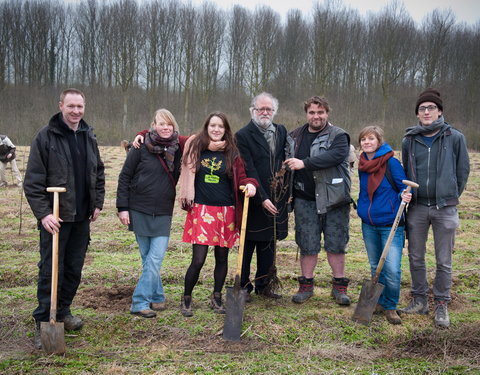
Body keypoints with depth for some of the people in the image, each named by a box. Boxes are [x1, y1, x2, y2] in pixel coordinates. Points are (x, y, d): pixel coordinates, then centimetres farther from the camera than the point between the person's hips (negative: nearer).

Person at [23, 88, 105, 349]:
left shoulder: (88, 137, 9)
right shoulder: (46, 137, -9)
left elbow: (98, 173, 18)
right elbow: (33, 180, -12)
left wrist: (98, 203, 11)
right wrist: (43, 213, -18)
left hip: (82, 217, 6)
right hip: (55, 217, -5)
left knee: (74, 269, 13)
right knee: (50, 270, -1)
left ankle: (63, 312, 29)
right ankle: (43, 322, 10)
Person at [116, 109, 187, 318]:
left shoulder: (178, 148, 1)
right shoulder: (141, 148, -6)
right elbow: (125, 177, -3)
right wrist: (123, 208, -7)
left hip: (163, 213, 2)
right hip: (139, 210, -1)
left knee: (155, 259, -5)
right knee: (147, 257, 7)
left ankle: (140, 302, 7)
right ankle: (157, 297, 16)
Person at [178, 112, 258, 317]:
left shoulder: (232, 153, 5)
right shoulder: (194, 147, 2)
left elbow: (241, 177, 5)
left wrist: (250, 184, -17)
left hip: (226, 211, 2)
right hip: (201, 210, -2)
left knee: (222, 257, 11)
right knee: (198, 259, -7)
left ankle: (217, 298, 30)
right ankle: (186, 299, 13)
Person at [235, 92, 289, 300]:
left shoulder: (281, 132, 11)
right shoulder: (243, 135, -7)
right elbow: (249, 171, -13)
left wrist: (285, 192, 3)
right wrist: (262, 198, -17)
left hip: (275, 199, 5)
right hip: (253, 201, -5)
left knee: (269, 246, 12)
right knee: (248, 246, 5)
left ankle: (263, 285, 23)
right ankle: (244, 287, 15)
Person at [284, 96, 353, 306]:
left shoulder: (338, 136, -2)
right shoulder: (295, 136, 13)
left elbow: (335, 155, -23)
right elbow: (286, 161, 26)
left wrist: (304, 163, -25)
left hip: (333, 199, -3)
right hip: (305, 200, 3)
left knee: (336, 245, 4)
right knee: (307, 245, 6)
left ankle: (339, 287, 16)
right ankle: (306, 286, 18)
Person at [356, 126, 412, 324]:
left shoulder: (391, 163, -10)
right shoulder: (362, 166, 7)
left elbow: (404, 187, -6)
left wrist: (404, 195, -26)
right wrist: (360, 208, 12)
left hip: (390, 225, -5)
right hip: (369, 225, 5)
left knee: (392, 269, -10)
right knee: (375, 267, 15)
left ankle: (390, 306, 9)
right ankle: (379, 302, 30)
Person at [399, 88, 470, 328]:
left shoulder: (455, 138, -4)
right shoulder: (409, 141, 3)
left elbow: (463, 170, 4)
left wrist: (451, 197, 6)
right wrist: (408, 194, 8)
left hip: (445, 209, -2)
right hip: (417, 207, 3)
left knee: (444, 261, 5)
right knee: (416, 257, 11)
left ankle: (441, 305, 18)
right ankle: (419, 300, 25)